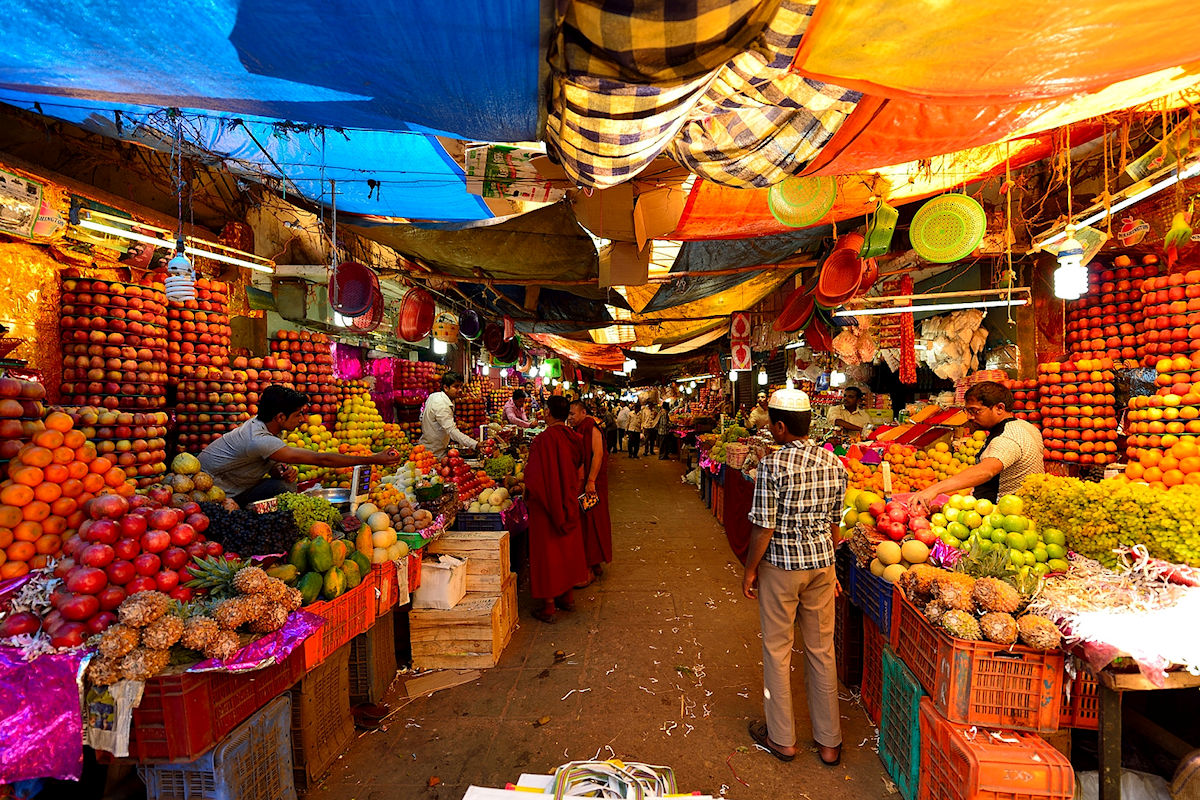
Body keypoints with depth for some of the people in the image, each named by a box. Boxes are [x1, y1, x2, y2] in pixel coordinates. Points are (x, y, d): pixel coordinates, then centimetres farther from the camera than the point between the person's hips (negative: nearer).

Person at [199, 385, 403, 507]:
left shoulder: (261, 425, -2)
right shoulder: (260, 440, -31)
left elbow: (273, 466, 7)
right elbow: (320, 459, -33)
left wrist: (283, 470, -19)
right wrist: (374, 459, -30)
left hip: (231, 489, 9)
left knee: (286, 483, -4)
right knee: (280, 488, -24)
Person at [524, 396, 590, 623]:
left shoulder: (542, 440, -23)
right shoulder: (575, 438, -2)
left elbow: (534, 477, -22)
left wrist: (528, 493, -4)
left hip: (546, 504, -6)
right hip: (569, 502, 6)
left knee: (547, 552, 5)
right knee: (568, 548, 19)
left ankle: (546, 606, 15)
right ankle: (567, 597, 32)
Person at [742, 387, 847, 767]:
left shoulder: (773, 465, -18)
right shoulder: (833, 462, -1)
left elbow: (764, 527, -17)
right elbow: (834, 522, 7)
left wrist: (750, 570, -4)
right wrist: (830, 567, 18)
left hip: (780, 565, -5)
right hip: (821, 563, 5)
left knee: (777, 650, 11)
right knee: (822, 650, 16)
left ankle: (782, 738, 26)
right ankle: (829, 742, 29)